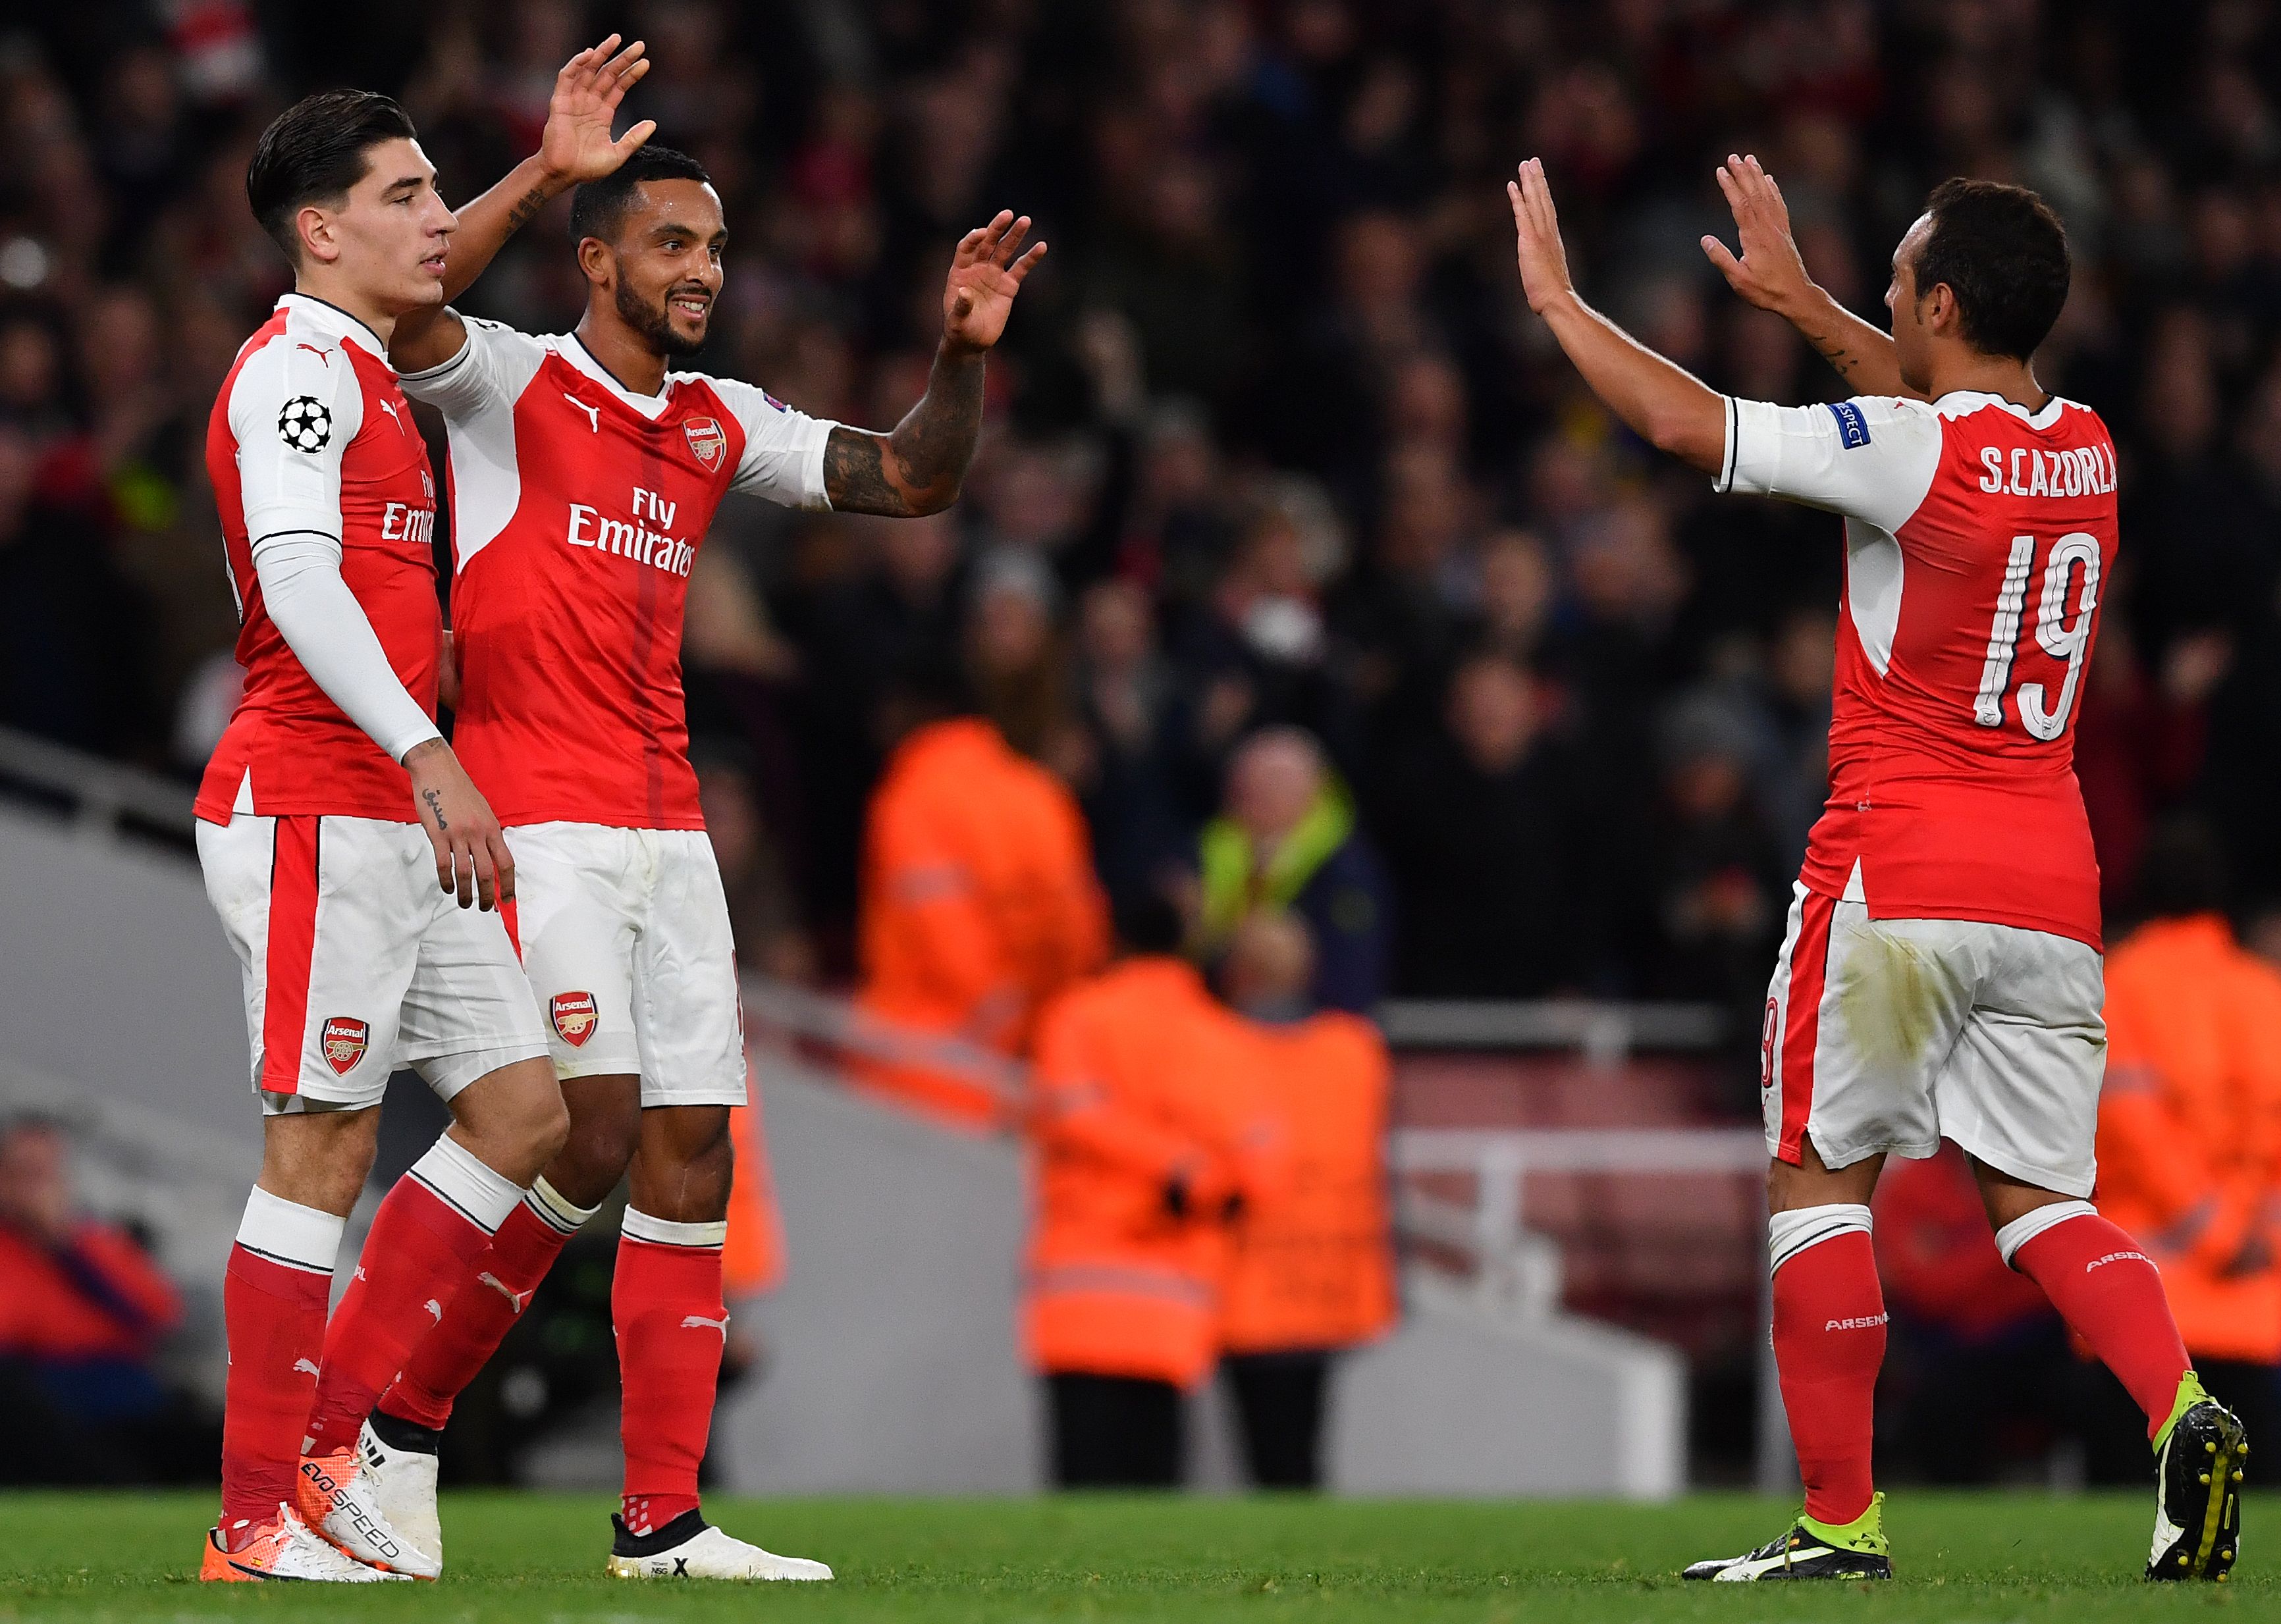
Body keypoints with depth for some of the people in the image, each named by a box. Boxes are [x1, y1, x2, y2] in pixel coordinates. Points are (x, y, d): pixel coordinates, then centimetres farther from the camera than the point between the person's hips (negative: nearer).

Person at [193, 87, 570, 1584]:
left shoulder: (369, 380, 22)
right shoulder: (298, 370, -9)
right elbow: (295, 579, -21)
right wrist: (429, 759, -27)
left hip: (401, 822, 10)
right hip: (314, 811, -10)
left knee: (523, 1110, 6)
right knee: (323, 1146, -9)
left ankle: (326, 1442, 9)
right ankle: (260, 1521, -5)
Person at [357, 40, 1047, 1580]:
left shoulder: (723, 425, 16)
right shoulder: (513, 384, -3)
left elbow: (913, 480, 17)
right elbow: (409, 307, -24)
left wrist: (963, 354, 0)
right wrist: (547, 174, -34)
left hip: (668, 836, 7)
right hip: (540, 821, -7)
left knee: (692, 1159, 2)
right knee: (592, 1134, -16)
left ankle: (663, 1521, 4)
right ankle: (403, 1418, 0)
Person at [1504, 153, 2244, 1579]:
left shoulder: (1906, 454, -13)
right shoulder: (2084, 448, 9)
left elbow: (1681, 421, -12)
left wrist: (1555, 297, 2)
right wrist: (1799, 301, 37)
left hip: (1898, 877, -6)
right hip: (2053, 886, 6)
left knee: (1821, 1182, 5)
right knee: (2041, 1197, 9)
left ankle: (1841, 1518, 4)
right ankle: (2184, 1412, -16)